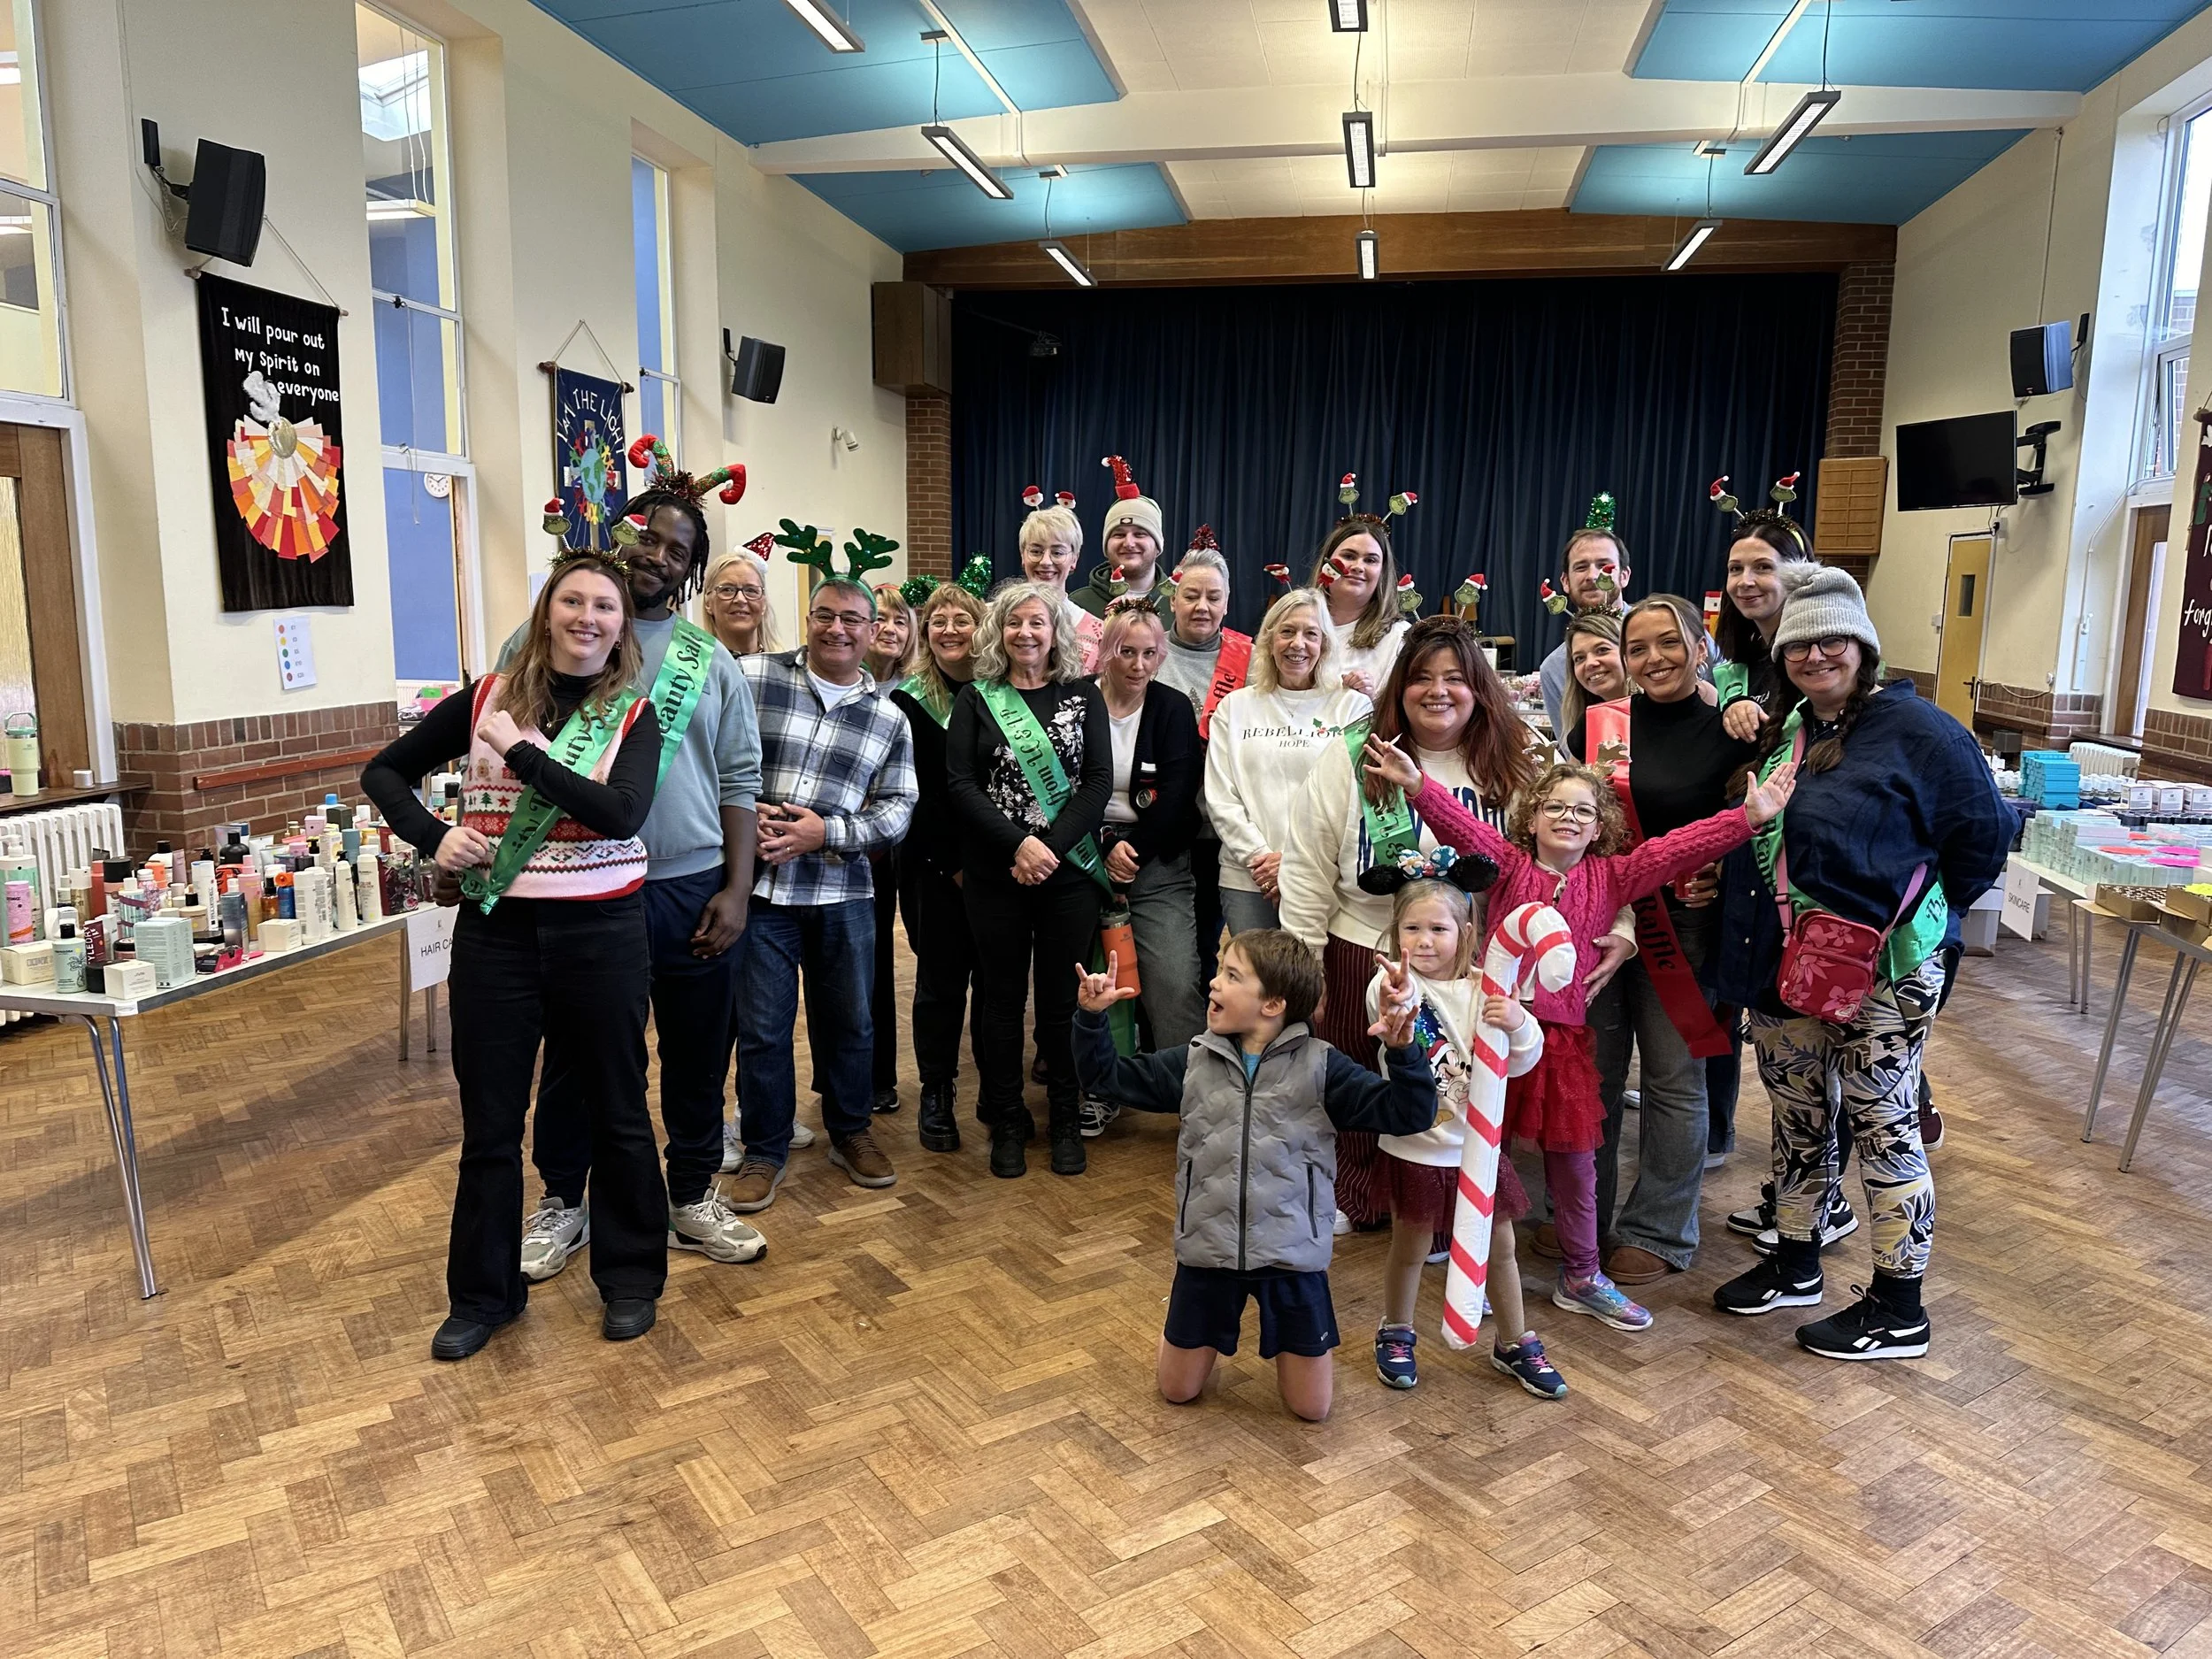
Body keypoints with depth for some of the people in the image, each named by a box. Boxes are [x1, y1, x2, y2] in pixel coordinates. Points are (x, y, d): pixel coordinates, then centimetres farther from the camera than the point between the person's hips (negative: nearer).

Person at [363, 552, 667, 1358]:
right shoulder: (487, 698, 2)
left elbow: (622, 813, -21)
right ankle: (482, 1294, 28)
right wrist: (432, 837, -6)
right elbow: (384, 771, 11)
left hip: (600, 931, -1)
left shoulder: (632, 715, -3)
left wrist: (519, 751, -20)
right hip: (495, 930, 2)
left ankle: (630, 1277, 30)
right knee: (489, 1120, 11)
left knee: (617, 1110, 12)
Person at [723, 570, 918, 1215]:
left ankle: (850, 1133, 35)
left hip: (843, 890, 3)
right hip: (759, 885, -2)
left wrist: (825, 833, -12)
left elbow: (897, 809, 2)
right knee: (762, 1027, 5)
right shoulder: (753, 678, -2)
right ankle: (764, 1151, 22)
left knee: (849, 1020, 14)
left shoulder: (889, 718, 6)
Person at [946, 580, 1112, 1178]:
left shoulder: (1083, 696, 5)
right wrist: (1020, 845, -17)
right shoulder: (976, 699, 4)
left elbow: (1099, 781, -3)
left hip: (1069, 871, 0)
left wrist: (1051, 848, -15)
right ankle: (1007, 1122, 21)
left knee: (1063, 996, 6)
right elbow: (960, 784, -5)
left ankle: (1066, 1120, 21)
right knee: (1001, 996, 7)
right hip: (995, 875, 0)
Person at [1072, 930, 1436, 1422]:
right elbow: (1109, 1076, 5)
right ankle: (1199, 1337, 46)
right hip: (1207, 1251, 2)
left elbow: (1408, 1114, -13)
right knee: (1178, 1392, 15)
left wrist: (1402, 1050, -28)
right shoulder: (1194, 1062, -2)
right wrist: (1092, 1017, -10)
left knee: (1311, 1408, 11)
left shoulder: (1320, 1067, -10)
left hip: (1292, 1253, -2)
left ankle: (1286, 1346, 41)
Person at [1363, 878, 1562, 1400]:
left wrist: (1519, 1025, -25)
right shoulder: (1397, 983, -14)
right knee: (1410, 1244, 14)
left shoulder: (1484, 991, -4)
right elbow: (1384, 1006, -38)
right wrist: (1391, 1005, -62)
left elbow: (1519, 1063, -4)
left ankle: (1515, 1343, 35)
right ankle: (1395, 1334, 37)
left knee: (1500, 1244, 15)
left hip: (1477, 1144, 3)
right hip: (1415, 1146, -3)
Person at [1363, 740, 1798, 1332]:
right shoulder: (1508, 862, -2)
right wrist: (1417, 786, -36)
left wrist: (1748, 815, -14)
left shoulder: (1610, 877, 5)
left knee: (1574, 1158, 12)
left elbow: (1675, 849, -4)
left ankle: (1581, 1276, 28)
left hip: (1564, 1036, 2)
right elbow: (1461, 826, -18)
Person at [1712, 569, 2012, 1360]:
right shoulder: (1785, 731, 10)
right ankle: (1795, 1265, 35)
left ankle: (1898, 1310, 17)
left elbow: (1985, 830, -9)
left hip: (1882, 967, -7)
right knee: (1796, 1111, 17)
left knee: (1882, 1123, 2)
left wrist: (1923, 911, -2)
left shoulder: (1914, 728, -11)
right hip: (1786, 961, 7)